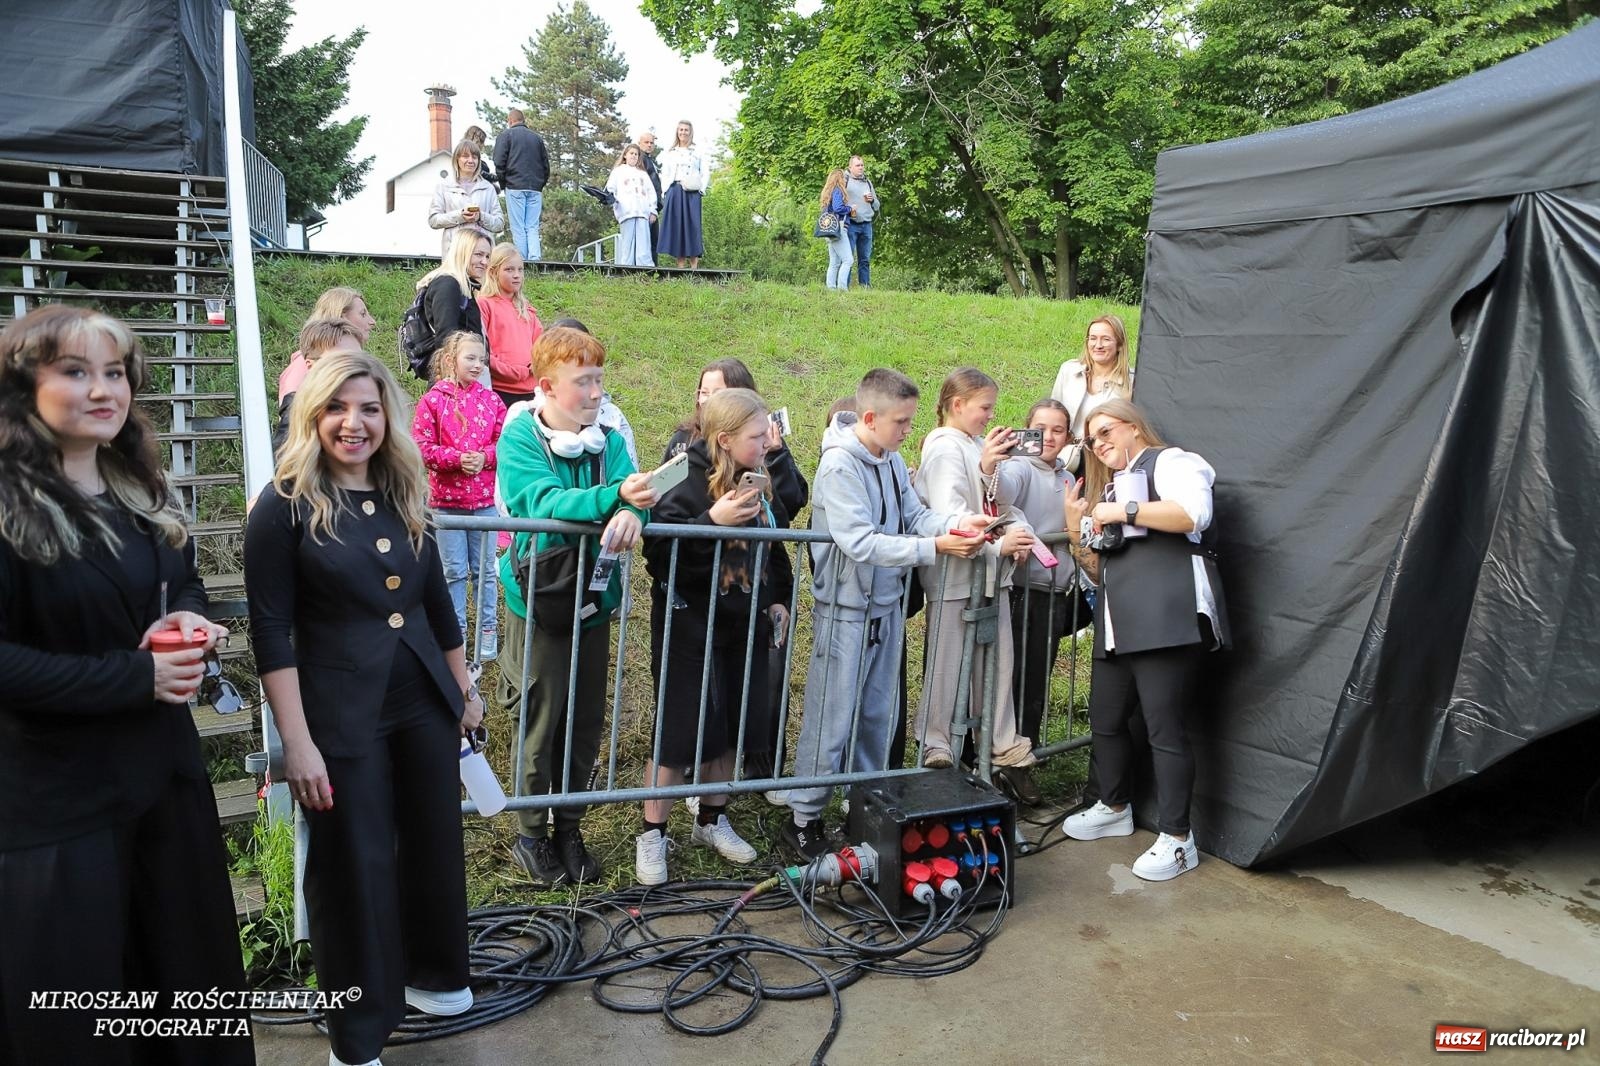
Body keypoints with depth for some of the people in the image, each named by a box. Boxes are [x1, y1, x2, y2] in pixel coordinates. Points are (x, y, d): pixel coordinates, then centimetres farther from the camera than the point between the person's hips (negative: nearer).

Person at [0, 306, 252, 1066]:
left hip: (162, 767, 7)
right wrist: (134, 677, -21)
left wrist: (190, 618, -5)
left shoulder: (141, 492, 6)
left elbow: (187, 583, 17)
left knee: (188, 957, 20)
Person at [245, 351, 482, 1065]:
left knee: (436, 843, 17)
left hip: (425, 703, 5)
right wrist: (298, 741, -16)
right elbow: (271, 631, -13)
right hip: (343, 716, -5)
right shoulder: (286, 503, -10)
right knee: (354, 865, 6)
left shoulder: (404, 497, 6)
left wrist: (465, 687, 17)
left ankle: (432, 973, 41)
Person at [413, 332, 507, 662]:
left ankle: (488, 629, 21)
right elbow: (421, 447, -8)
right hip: (446, 497, -1)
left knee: (484, 569, 10)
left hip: (485, 498, 2)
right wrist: (457, 458, -19)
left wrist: (484, 457, -15)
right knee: (454, 571, 9)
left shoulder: (491, 399, 3)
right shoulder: (432, 400, -5)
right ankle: (455, 629, 22)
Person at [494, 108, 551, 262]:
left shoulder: (505, 136, 4)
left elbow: (499, 162, -4)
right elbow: (546, 165, 16)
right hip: (536, 188, 3)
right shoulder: (537, 138, 16)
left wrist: (503, 184, 8)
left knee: (518, 228, -2)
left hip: (515, 187, -3)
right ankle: (535, 258, -15)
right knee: (533, 227, 2)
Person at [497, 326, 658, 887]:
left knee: (586, 722, 14)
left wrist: (631, 512, -37)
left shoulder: (608, 440, 2)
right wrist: (613, 496, -45)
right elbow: (543, 502, -29)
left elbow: (634, 491, -12)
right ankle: (531, 833, 27)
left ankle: (569, 827, 33)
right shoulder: (520, 439, -12)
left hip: (595, 600, 5)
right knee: (540, 721, 7)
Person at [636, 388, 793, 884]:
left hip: (744, 626, 7)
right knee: (681, 730, 0)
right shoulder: (689, 482, -17)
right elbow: (658, 549, -25)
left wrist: (778, 600, 14)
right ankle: (652, 834, 18)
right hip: (689, 625, -6)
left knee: (731, 726, 15)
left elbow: (776, 546, 18)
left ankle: (711, 819, 34)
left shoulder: (760, 484, 4)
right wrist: (712, 521, -33)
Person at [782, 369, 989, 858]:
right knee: (832, 720, 0)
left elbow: (916, 516, 5)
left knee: (878, 715, 17)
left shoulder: (892, 460, 5)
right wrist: (934, 547, -29)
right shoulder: (839, 466, -20)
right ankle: (803, 817, 15)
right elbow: (861, 543, -27)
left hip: (888, 606, 8)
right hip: (846, 611, -8)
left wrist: (956, 523, -14)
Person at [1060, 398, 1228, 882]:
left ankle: (1177, 840, 3)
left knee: (1166, 729, -7)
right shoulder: (1110, 487, 27)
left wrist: (1124, 512, -13)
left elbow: (1195, 513, -19)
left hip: (1167, 620, -9)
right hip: (1119, 627, 9)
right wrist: (1077, 529, 10)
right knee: (1104, 719, 14)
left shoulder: (1169, 461, 3)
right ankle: (1114, 808, 34)